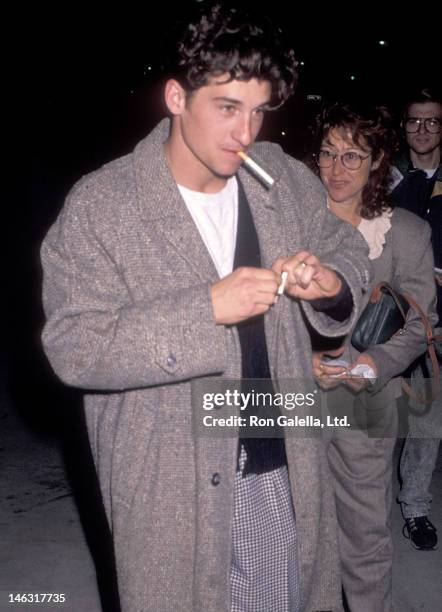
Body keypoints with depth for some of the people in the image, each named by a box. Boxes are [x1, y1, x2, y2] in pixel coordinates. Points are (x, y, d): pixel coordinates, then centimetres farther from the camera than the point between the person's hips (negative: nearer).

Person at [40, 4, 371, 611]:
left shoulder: (285, 178, -1)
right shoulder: (99, 205, -15)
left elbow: (348, 248, 12)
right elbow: (74, 347, -19)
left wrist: (330, 282, -13)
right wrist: (207, 308, -28)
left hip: (281, 469, 4)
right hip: (169, 487, -3)